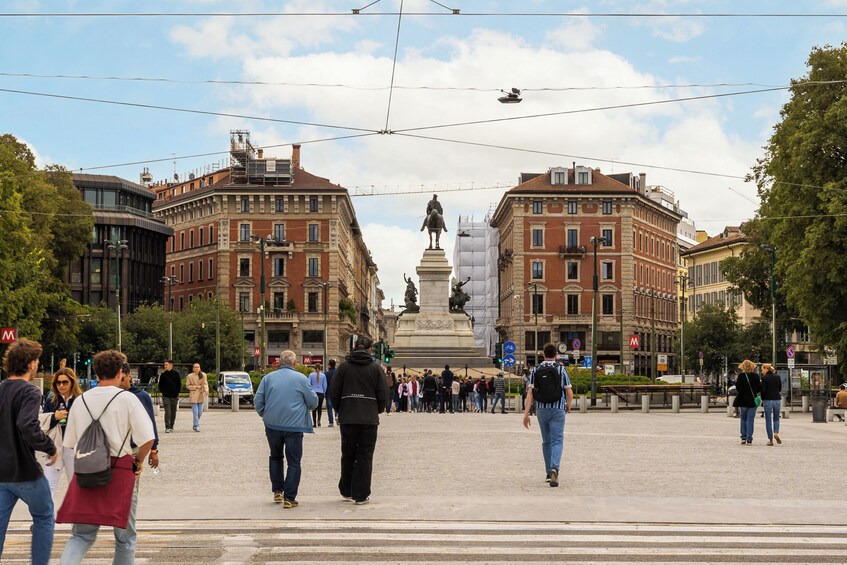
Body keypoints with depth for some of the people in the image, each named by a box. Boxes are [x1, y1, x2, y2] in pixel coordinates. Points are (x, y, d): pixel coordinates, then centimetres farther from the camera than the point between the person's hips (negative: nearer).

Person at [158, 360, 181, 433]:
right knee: (167, 411, -12)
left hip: (174, 396, 1)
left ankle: (171, 426, 20)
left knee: (173, 412, 8)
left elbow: (179, 384, 7)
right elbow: (160, 385, 11)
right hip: (166, 396, -1)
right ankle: (167, 427, -15)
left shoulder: (176, 374, 2)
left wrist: (177, 392, -1)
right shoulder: (163, 374, 3)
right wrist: (162, 391, -2)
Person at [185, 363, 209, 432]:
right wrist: (195, 387, -11)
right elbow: (187, 385, 2)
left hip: (201, 395, 3)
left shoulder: (203, 375, 4)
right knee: (195, 412, -8)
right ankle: (196, 427, -4)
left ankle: (195, 425, 29)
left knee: (200, 412, 8)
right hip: (193, 396, -3)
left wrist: (206, 390, -20)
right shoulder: (189, 376, -1)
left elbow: (205, 384, -1)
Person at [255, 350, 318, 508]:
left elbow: (258, 401, 5)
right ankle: (289, 498, -2)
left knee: (275, 457, 22)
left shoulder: (268, 378, 3)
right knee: (294, 462, 2)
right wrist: (304, 408, 23)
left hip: (272, 425, 3)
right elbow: (313, 402, 2)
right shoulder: (300, 379, -3)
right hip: (294, 426, -3)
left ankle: (277, 491, 20)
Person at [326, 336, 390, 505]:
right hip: (369, 419, -1)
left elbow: (334, 393, 2)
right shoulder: (376, 368, -1)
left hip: (347, 419, 2)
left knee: (348, 455, 14)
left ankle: (346, 491, 23)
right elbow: (383, 395, -1)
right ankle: (361, 495, 2)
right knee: (365, 456, 3)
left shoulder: (344, 367, 1)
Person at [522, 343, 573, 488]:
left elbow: (530, 393, -6)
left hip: (541, 409, 2)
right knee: (557, 442, -4)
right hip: (558, 409, -2)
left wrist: (526, 413, -7)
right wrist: (568, 406, 18)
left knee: (546, 441, 16)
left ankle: (549, 473, 22)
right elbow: (569, 393, -3)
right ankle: (554, 469, -27)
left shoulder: (535, 370, 1)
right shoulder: (561, 370, -2)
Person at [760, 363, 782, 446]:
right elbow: (780, 388, 13)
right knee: (776, 418, 18)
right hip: (777, 399, 4)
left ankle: (770, 440, 3)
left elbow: (763, 389, -12)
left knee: (768, 420, 5)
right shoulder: (777, 377, 5)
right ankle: (776, 433, -8)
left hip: (768, 400, -4)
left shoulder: (764, 378, -8)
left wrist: (762, 399, 3)